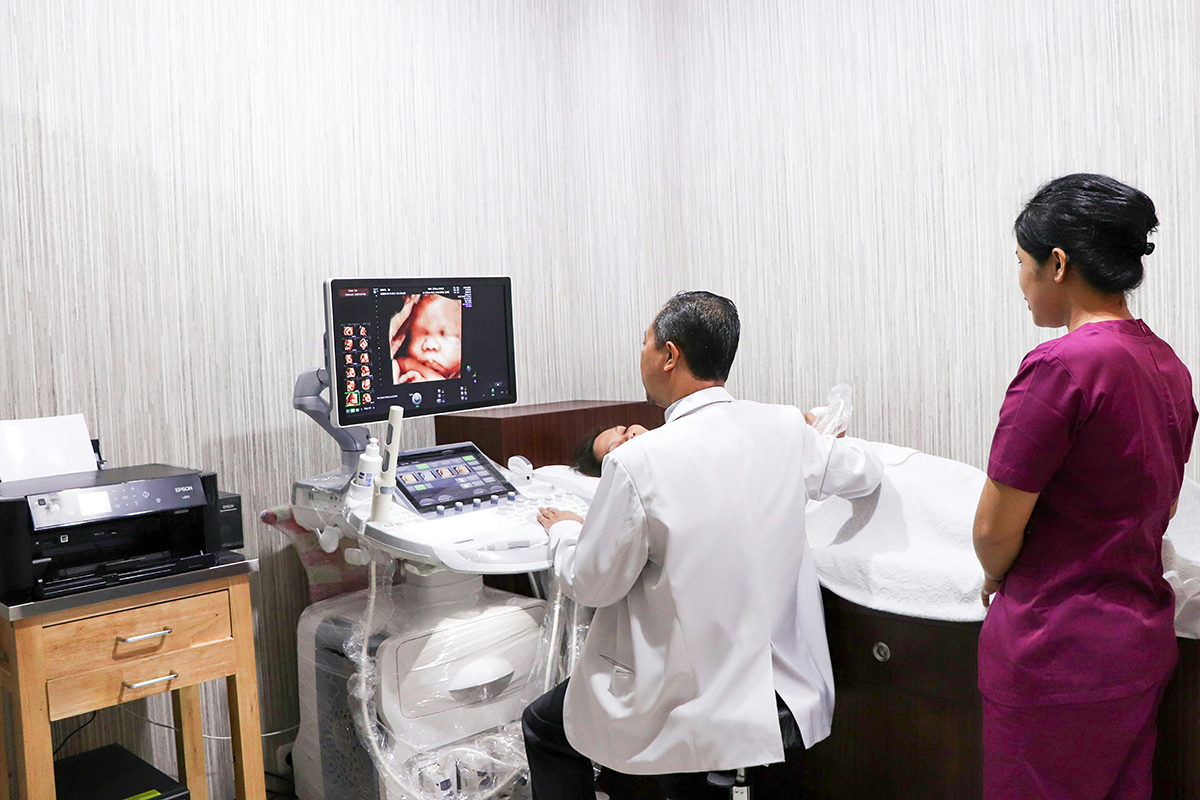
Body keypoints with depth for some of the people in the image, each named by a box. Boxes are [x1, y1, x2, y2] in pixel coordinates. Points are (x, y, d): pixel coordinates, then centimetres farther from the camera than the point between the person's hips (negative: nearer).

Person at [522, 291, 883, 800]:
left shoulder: (636, 462, -22)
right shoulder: (786, 429, -7)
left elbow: (590, 584, -11)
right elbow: (866, 470, 13)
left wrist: (563, 530, 10)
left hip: (690, 697, -6)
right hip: (785, 685, 6)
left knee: (543, 728, 19)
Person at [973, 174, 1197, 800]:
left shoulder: (1061, 366, -22)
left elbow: (995, 529, -18)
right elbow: (1131, 511, 12)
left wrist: (997, 579, 3)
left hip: (1058, 652, -8)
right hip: (1145, 637, 8)